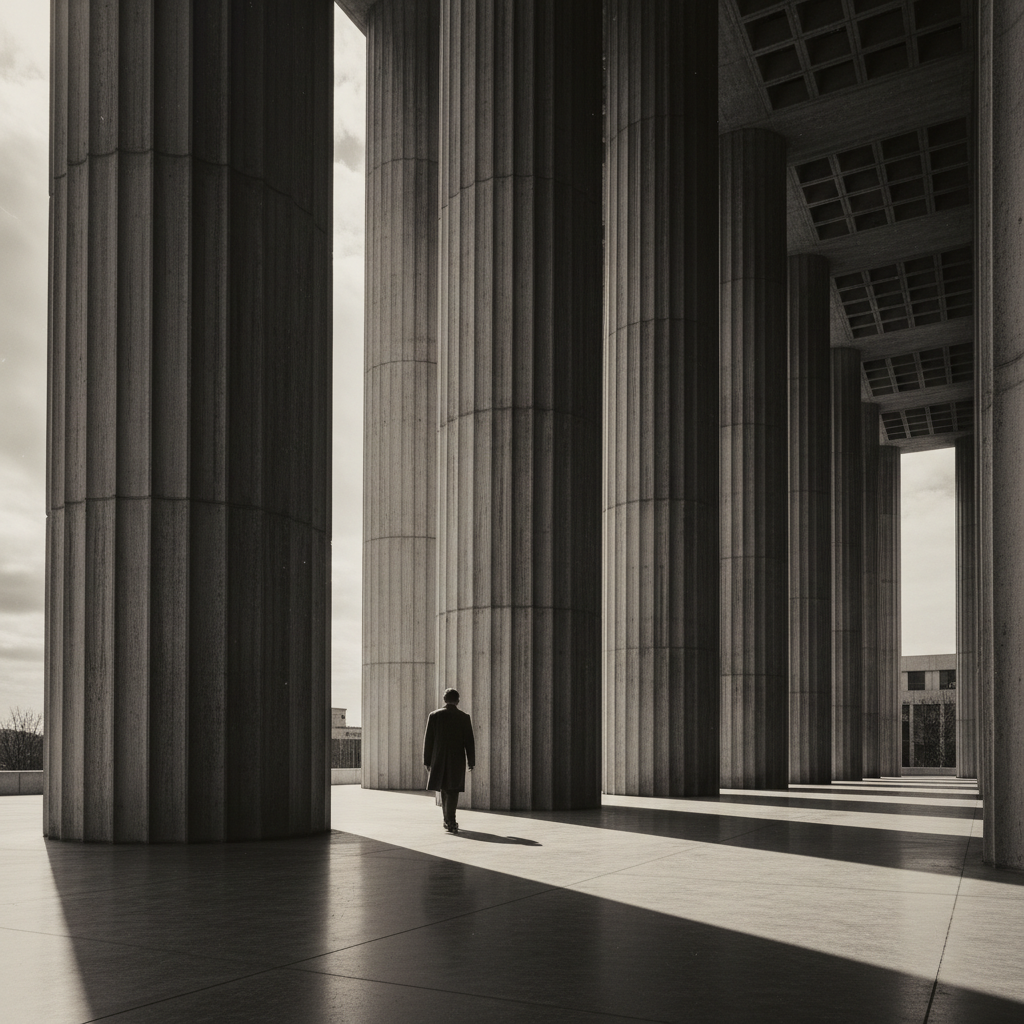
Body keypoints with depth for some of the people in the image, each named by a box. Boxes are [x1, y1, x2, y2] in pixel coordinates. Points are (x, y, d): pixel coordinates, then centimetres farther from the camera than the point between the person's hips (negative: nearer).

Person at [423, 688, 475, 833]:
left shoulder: (434, 715, -1)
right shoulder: (464, 717, -3)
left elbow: (428, 740, 0)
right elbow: (469, 741, -3)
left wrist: (427, 761, 5)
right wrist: (471, 762, 4)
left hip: (439, 760, 2)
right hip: (457, 760, -2)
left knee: (444, 790, 17)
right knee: (453, 791, 1)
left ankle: (448, 820, 25)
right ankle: (450, 822, -8)